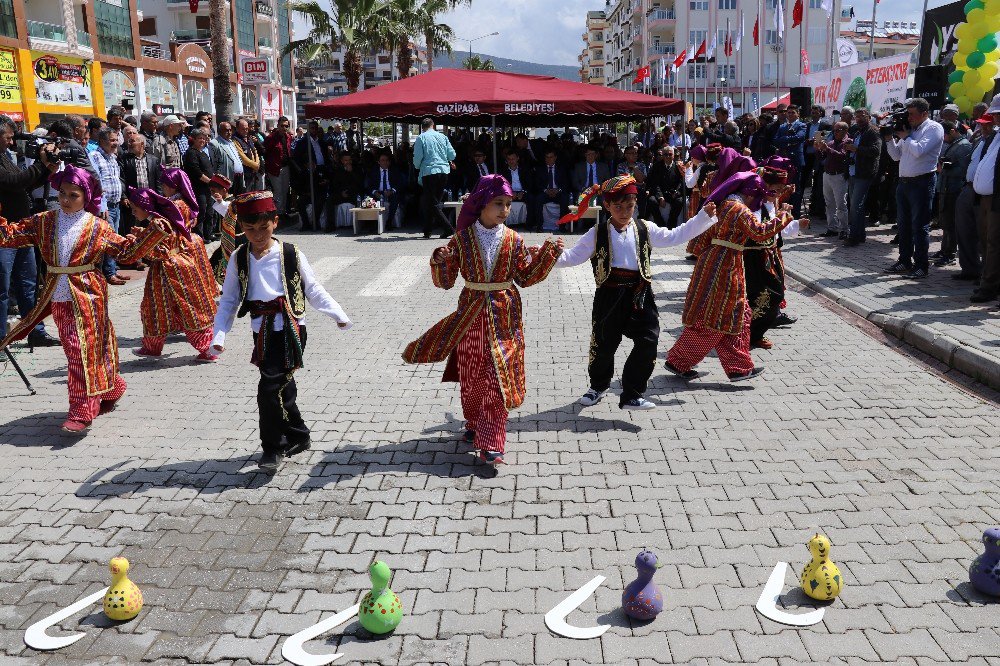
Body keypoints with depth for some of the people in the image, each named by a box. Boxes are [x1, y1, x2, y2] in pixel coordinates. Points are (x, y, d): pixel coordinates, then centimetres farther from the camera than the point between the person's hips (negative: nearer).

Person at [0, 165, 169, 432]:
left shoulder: (96, 227, -2)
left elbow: (127, 250, 1)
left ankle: (82, 411, -5)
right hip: (58, 298, 5)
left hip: (86, 296, -5)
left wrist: (153, 232, -9)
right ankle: (111, 388, 34)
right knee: (73, 349, 13)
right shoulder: (43, 221, 6)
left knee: (83, 350, -9)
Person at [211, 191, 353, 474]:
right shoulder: (239, 259, 4)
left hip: (290, 330, -4)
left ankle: (271, 448, 3)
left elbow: (313, 290, 3)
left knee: (270, 387, -13)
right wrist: (219, 334, -3)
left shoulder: (291, 254, -4)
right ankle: (298, 436, 33)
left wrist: (337, 314, -3)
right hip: (262, 333, 4)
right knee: (282, 387, 14)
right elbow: (228, 300, 7)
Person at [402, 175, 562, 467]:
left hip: (504, 317, 0)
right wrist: (439, 261, -23)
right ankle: (474, 426, 35)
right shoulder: (462, 239, -4)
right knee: (471, 376, 11)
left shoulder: (513, 240, -2)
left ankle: (491, 444, 0)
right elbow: (445, 281, -3)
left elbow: (526, 277, 4)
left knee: (498, 378, -3)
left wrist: (547, 254, -6)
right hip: (471, 315, 0)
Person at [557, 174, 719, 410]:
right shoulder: (597, 233, 0)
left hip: (639, 295, 2)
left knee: (648, 343, -9)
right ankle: (598, 386, 37)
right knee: (603, 344, 10)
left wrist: (704, 216, 8)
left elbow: (675, 236, 12)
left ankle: (632, 395, 1)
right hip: (609, 296, -2)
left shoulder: (645, 229, 7)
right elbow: (575, 256, -2)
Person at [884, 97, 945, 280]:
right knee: (903, 224, 12)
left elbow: (919, 150, -19)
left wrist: (905, 137, -6)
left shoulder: (934, 128, -6)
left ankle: (921, 266, 1)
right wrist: (890, 138, 5)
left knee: (919, 225, -5)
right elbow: (896, 156, 17)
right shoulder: (909, 129, 15)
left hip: (922, 182, -8)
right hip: (904, 181, 8)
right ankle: (904, 261, 22)